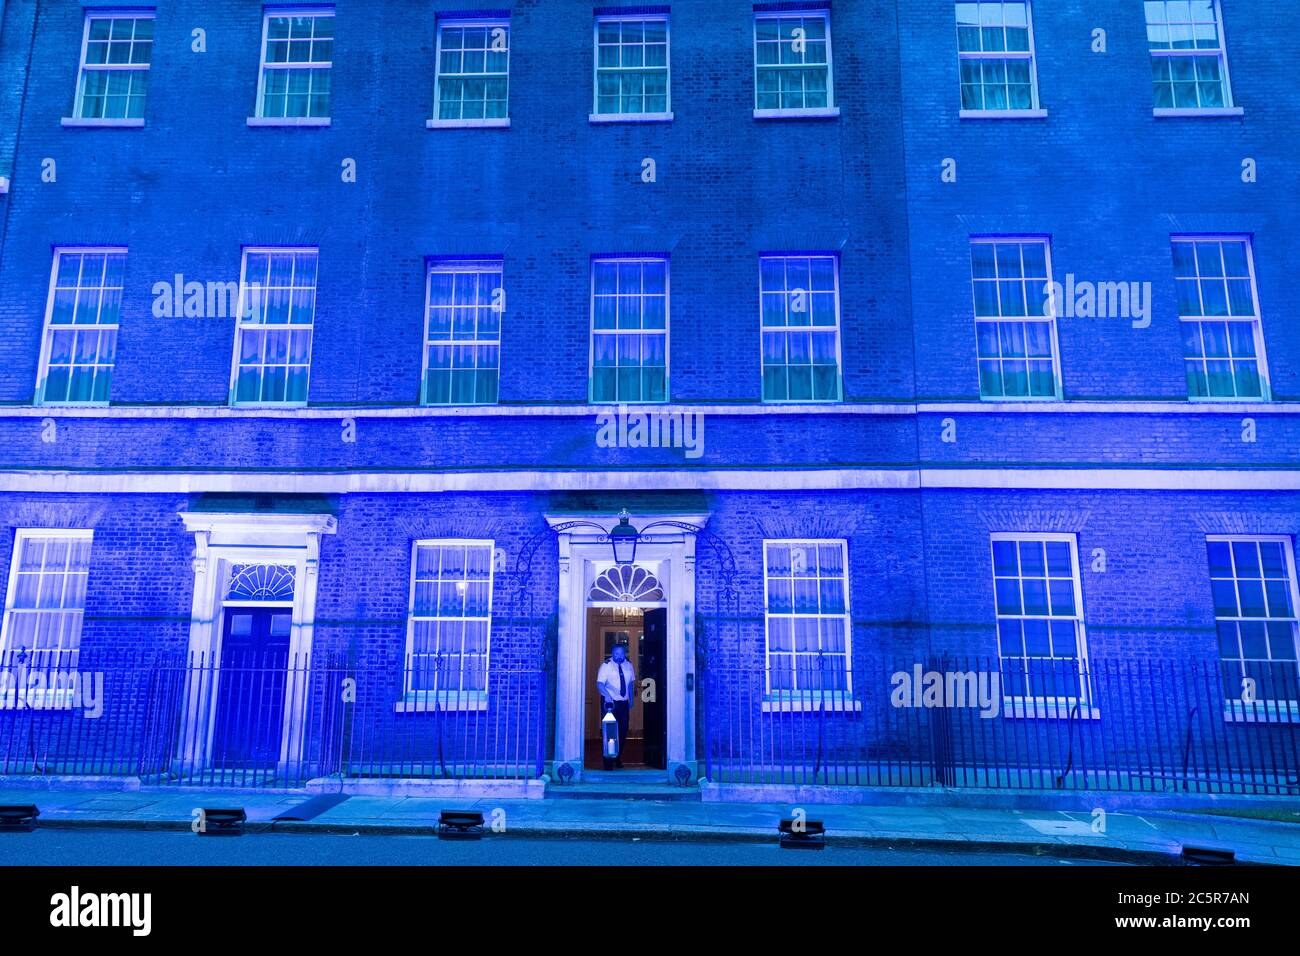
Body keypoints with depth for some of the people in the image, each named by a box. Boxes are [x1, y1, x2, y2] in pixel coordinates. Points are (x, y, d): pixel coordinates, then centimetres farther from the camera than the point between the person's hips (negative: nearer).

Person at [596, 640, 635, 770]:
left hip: (623, 703, 5)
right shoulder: (606, 665, -11)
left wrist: (631, 699, 15)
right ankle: (608, 763, 6)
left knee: (623, 732, 12)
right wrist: (607, 695, -40)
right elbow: (600, 683, -23)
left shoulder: (628, 665, 4)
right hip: (610, 702, -5)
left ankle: (617, 759, 30)